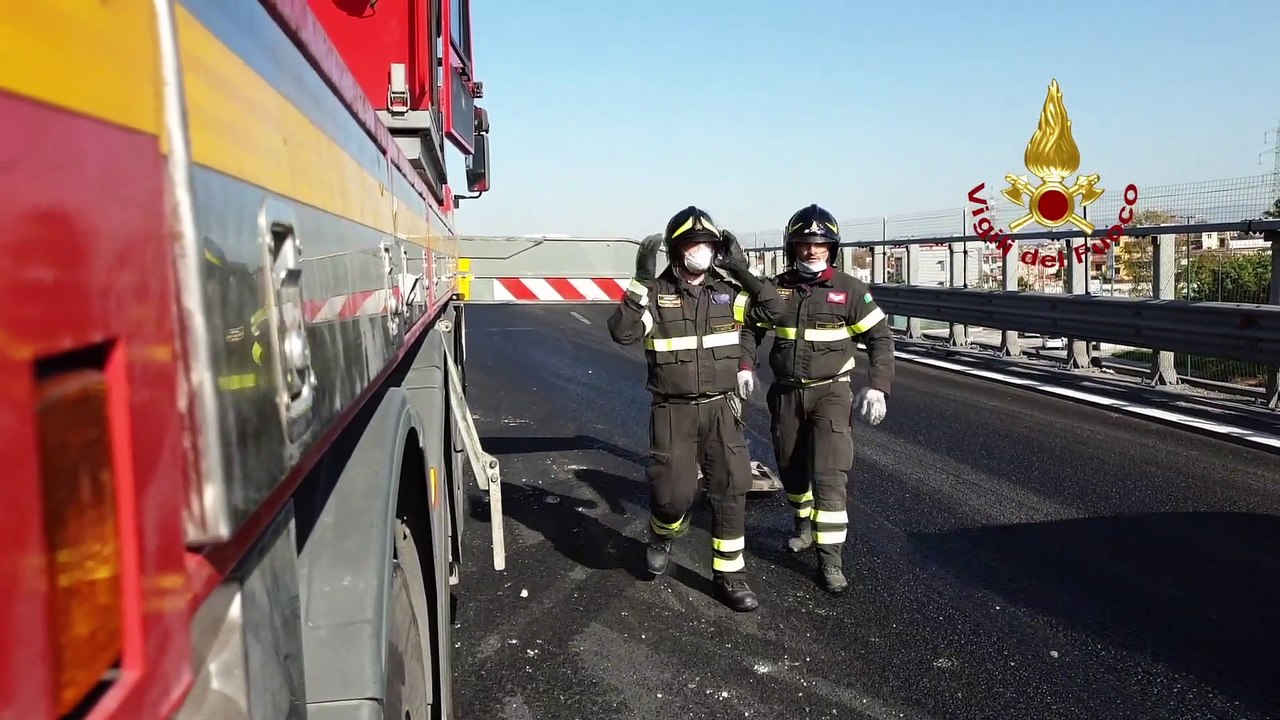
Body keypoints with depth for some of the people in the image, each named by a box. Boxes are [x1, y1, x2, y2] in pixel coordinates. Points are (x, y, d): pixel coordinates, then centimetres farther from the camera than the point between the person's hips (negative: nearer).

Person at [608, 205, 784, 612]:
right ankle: (662, 536, 33)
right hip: (673, 410, -3)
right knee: (674, 493, -3)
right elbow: (621, 333, -19)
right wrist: (641, 281, -24)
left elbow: (773, 310, -3)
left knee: (731, 491, 3)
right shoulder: (656, 294, -5)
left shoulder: (727, 293, 4)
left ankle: (729, 576, 16)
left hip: (721, 408, 3)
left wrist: (743, 272, -8)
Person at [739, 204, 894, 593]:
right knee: (791, 468, 16)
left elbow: (880, 338, -5)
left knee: (829, 475, -12)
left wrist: (877, 386, -15)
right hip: (786, 393, 4)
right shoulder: (777, 288, 0)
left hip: (830, 393, -3)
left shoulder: (849, 289, -7)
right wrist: (745, 366, -6)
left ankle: (830, 559, -5)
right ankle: (805, 525, 42)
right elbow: (751, 329, 11)